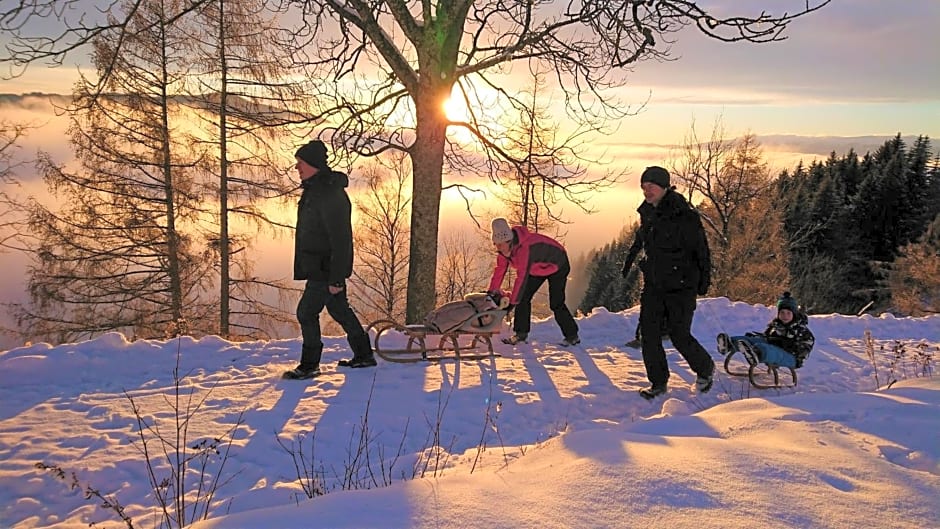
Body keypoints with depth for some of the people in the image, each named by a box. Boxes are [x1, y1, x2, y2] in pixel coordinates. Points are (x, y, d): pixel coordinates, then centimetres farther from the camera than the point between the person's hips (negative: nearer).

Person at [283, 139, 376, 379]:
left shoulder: (330, 193, -22)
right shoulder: (313, 189, 12)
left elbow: (341, 240, -24)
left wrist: (336, 278, -24)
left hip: (326, 269, -10)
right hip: (319, 267, 10)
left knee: (306, 312, -5)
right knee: (339, 310, 17)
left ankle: (309, 365, 7)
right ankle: (364, 356, 27)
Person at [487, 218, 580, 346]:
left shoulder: (524, 248, -42)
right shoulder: (504, 248, -16)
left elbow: (522, 277, -43)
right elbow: (500, 270, -10)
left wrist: (512, 302, -41)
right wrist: (492, 292, -18)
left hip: (557, 265, -8)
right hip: (538, 268, 8)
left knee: (556, 303, -12)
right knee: (524, 297, -2)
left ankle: (572, 336, 3)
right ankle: (521, 333, 4)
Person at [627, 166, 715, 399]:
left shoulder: (683, 215, -16)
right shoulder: (647, 213, 6)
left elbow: (701, 249, -11)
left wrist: (704, 280, -7)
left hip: (681, 286, -6)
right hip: (653, 284, 6)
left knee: (679, 336, -1)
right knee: (649, 333, -1)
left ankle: (705, 368, 27)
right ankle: (658, 382, 12)